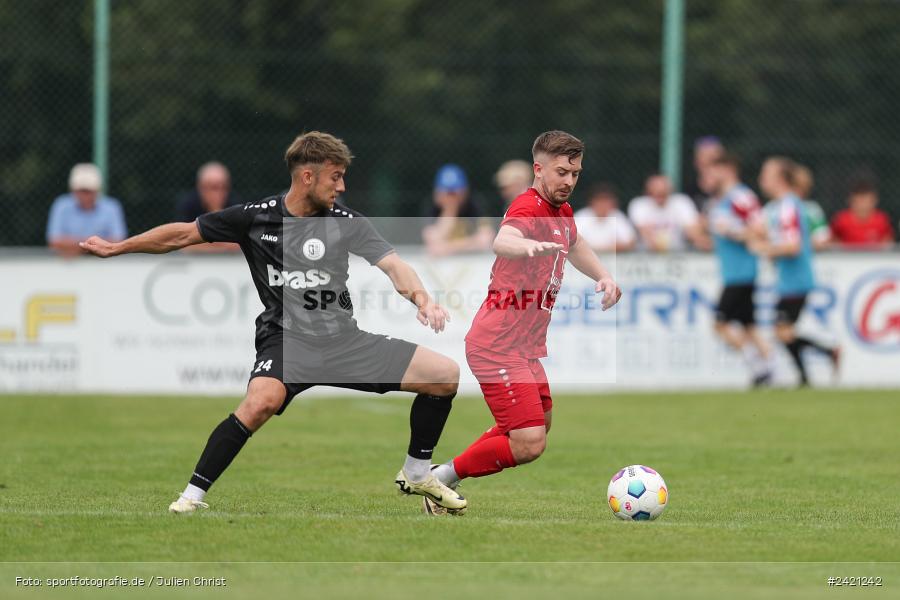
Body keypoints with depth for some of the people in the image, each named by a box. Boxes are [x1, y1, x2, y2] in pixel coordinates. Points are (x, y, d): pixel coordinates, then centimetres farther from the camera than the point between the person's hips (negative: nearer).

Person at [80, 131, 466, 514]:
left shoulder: (346, 222, 0)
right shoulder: (254, 218, -3)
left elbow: (392, 264, -11)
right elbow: (182, 234, 7)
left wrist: (421, 298, -32)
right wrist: (115, 248, 10)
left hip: (344, 338, 3)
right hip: (286, 337, -3)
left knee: (446, 374, -5)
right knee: (262, 400, -37)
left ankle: (417, 474, 16)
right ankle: (193, 495, -23)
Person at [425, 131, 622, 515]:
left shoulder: (561, 210, 11)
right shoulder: (529, 207, -19)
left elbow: (574, 245, 35)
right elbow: (502, 242, -44)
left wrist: (603, 277, 18)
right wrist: (529, 246, -66)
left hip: (524, 348, 10)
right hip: (498, 346, -10)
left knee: (539, 424, 26)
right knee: (529, 445, -17)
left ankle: (444, 477, 30)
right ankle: (439, 479, 0)